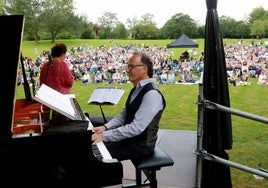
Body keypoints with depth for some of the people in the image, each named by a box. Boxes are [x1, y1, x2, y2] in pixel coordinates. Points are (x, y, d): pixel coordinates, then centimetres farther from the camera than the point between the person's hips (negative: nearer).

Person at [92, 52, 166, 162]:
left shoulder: (152, 94, -25)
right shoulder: (137, 89, 6)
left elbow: (136, 128, -29)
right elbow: (124, 115, 11)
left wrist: (104, 135, -27)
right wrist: (105, 127, -4)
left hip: (141, 145, -8)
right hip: (129, 137, 9)